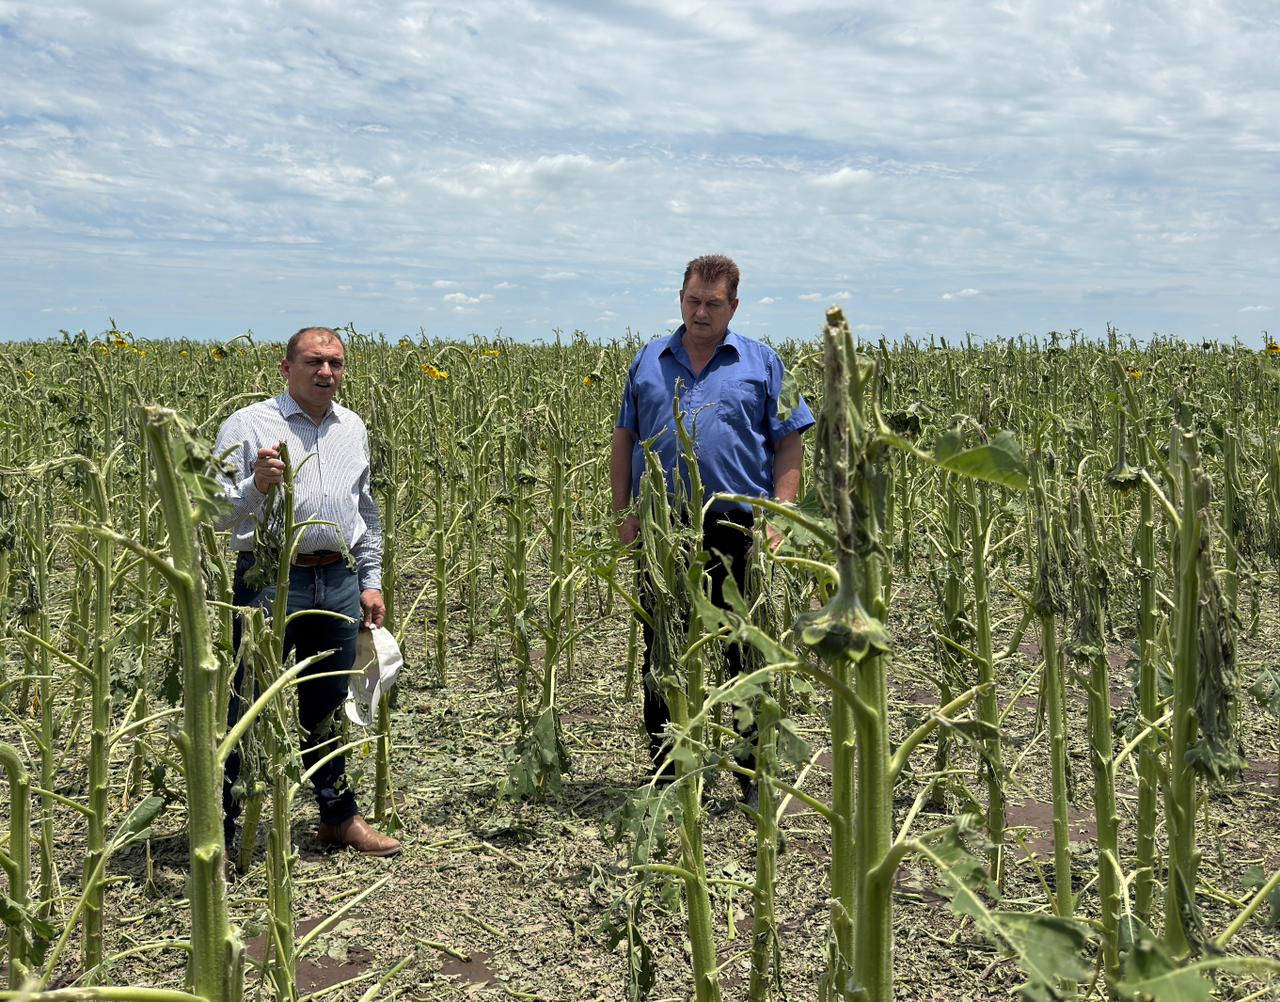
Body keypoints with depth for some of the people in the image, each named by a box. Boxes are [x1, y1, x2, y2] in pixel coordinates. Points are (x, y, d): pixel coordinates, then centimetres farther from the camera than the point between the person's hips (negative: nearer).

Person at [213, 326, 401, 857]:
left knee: (327, 708, 16)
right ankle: (218, 829, 10)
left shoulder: (353, 428, 13)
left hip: (338, 582, 5)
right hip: (270, 580, -5)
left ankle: (339, 817, 30)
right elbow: (216, 516, -8)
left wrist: (371, 581, 18)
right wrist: (255, 485, -27)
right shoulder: (249, 425, -5)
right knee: (245, 709, -2)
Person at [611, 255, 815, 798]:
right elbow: (624, 440, 15)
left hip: (737, 529, -2)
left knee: (746, 652, 4)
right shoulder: (648, 361, 14)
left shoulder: (761, 363, 8)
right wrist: (623, 513, 5)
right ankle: (665, 772, 18)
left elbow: (789, 444, 4)